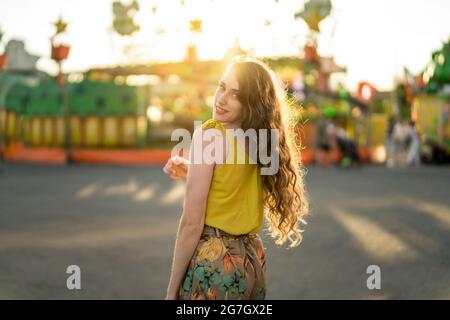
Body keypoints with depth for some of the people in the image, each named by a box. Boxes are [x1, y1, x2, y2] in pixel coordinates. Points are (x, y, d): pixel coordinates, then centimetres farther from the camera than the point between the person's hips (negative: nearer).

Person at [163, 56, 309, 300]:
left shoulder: (208, 135, -15)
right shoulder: (262, 140, 4)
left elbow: (192, 223, -16)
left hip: (212, 263, -7)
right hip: (253, 259, 7)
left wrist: (171, 291, -10)